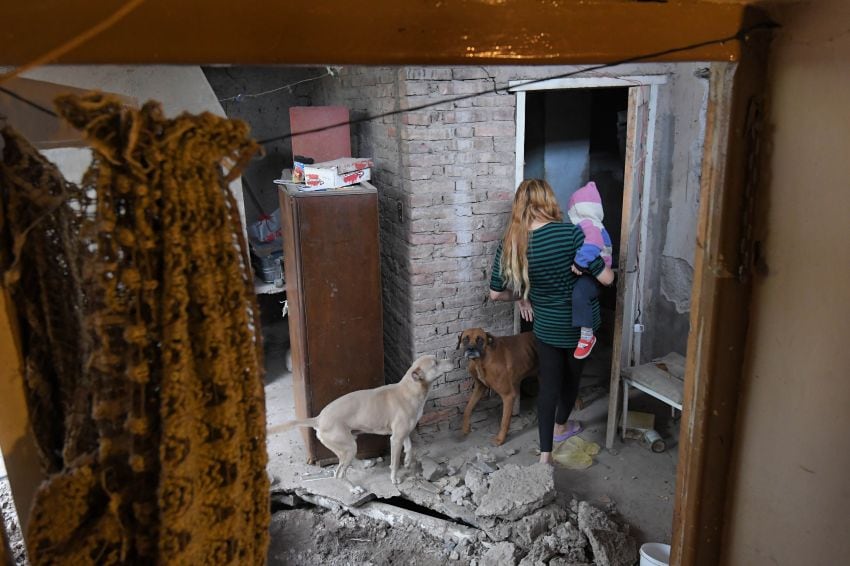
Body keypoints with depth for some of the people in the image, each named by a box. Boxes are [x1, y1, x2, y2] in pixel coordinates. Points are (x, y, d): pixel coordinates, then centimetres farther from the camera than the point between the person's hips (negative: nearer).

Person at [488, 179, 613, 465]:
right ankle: (560, 426, 47)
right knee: (572, 375, 24)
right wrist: (604, 265, 3)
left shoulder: (510, 244, -13)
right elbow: (606, 278, -19)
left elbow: (495, 293, -4)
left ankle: (545, 454, 14)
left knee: (548, 383, 13)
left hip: (546, 325, 1)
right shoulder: (570, 232, -23)